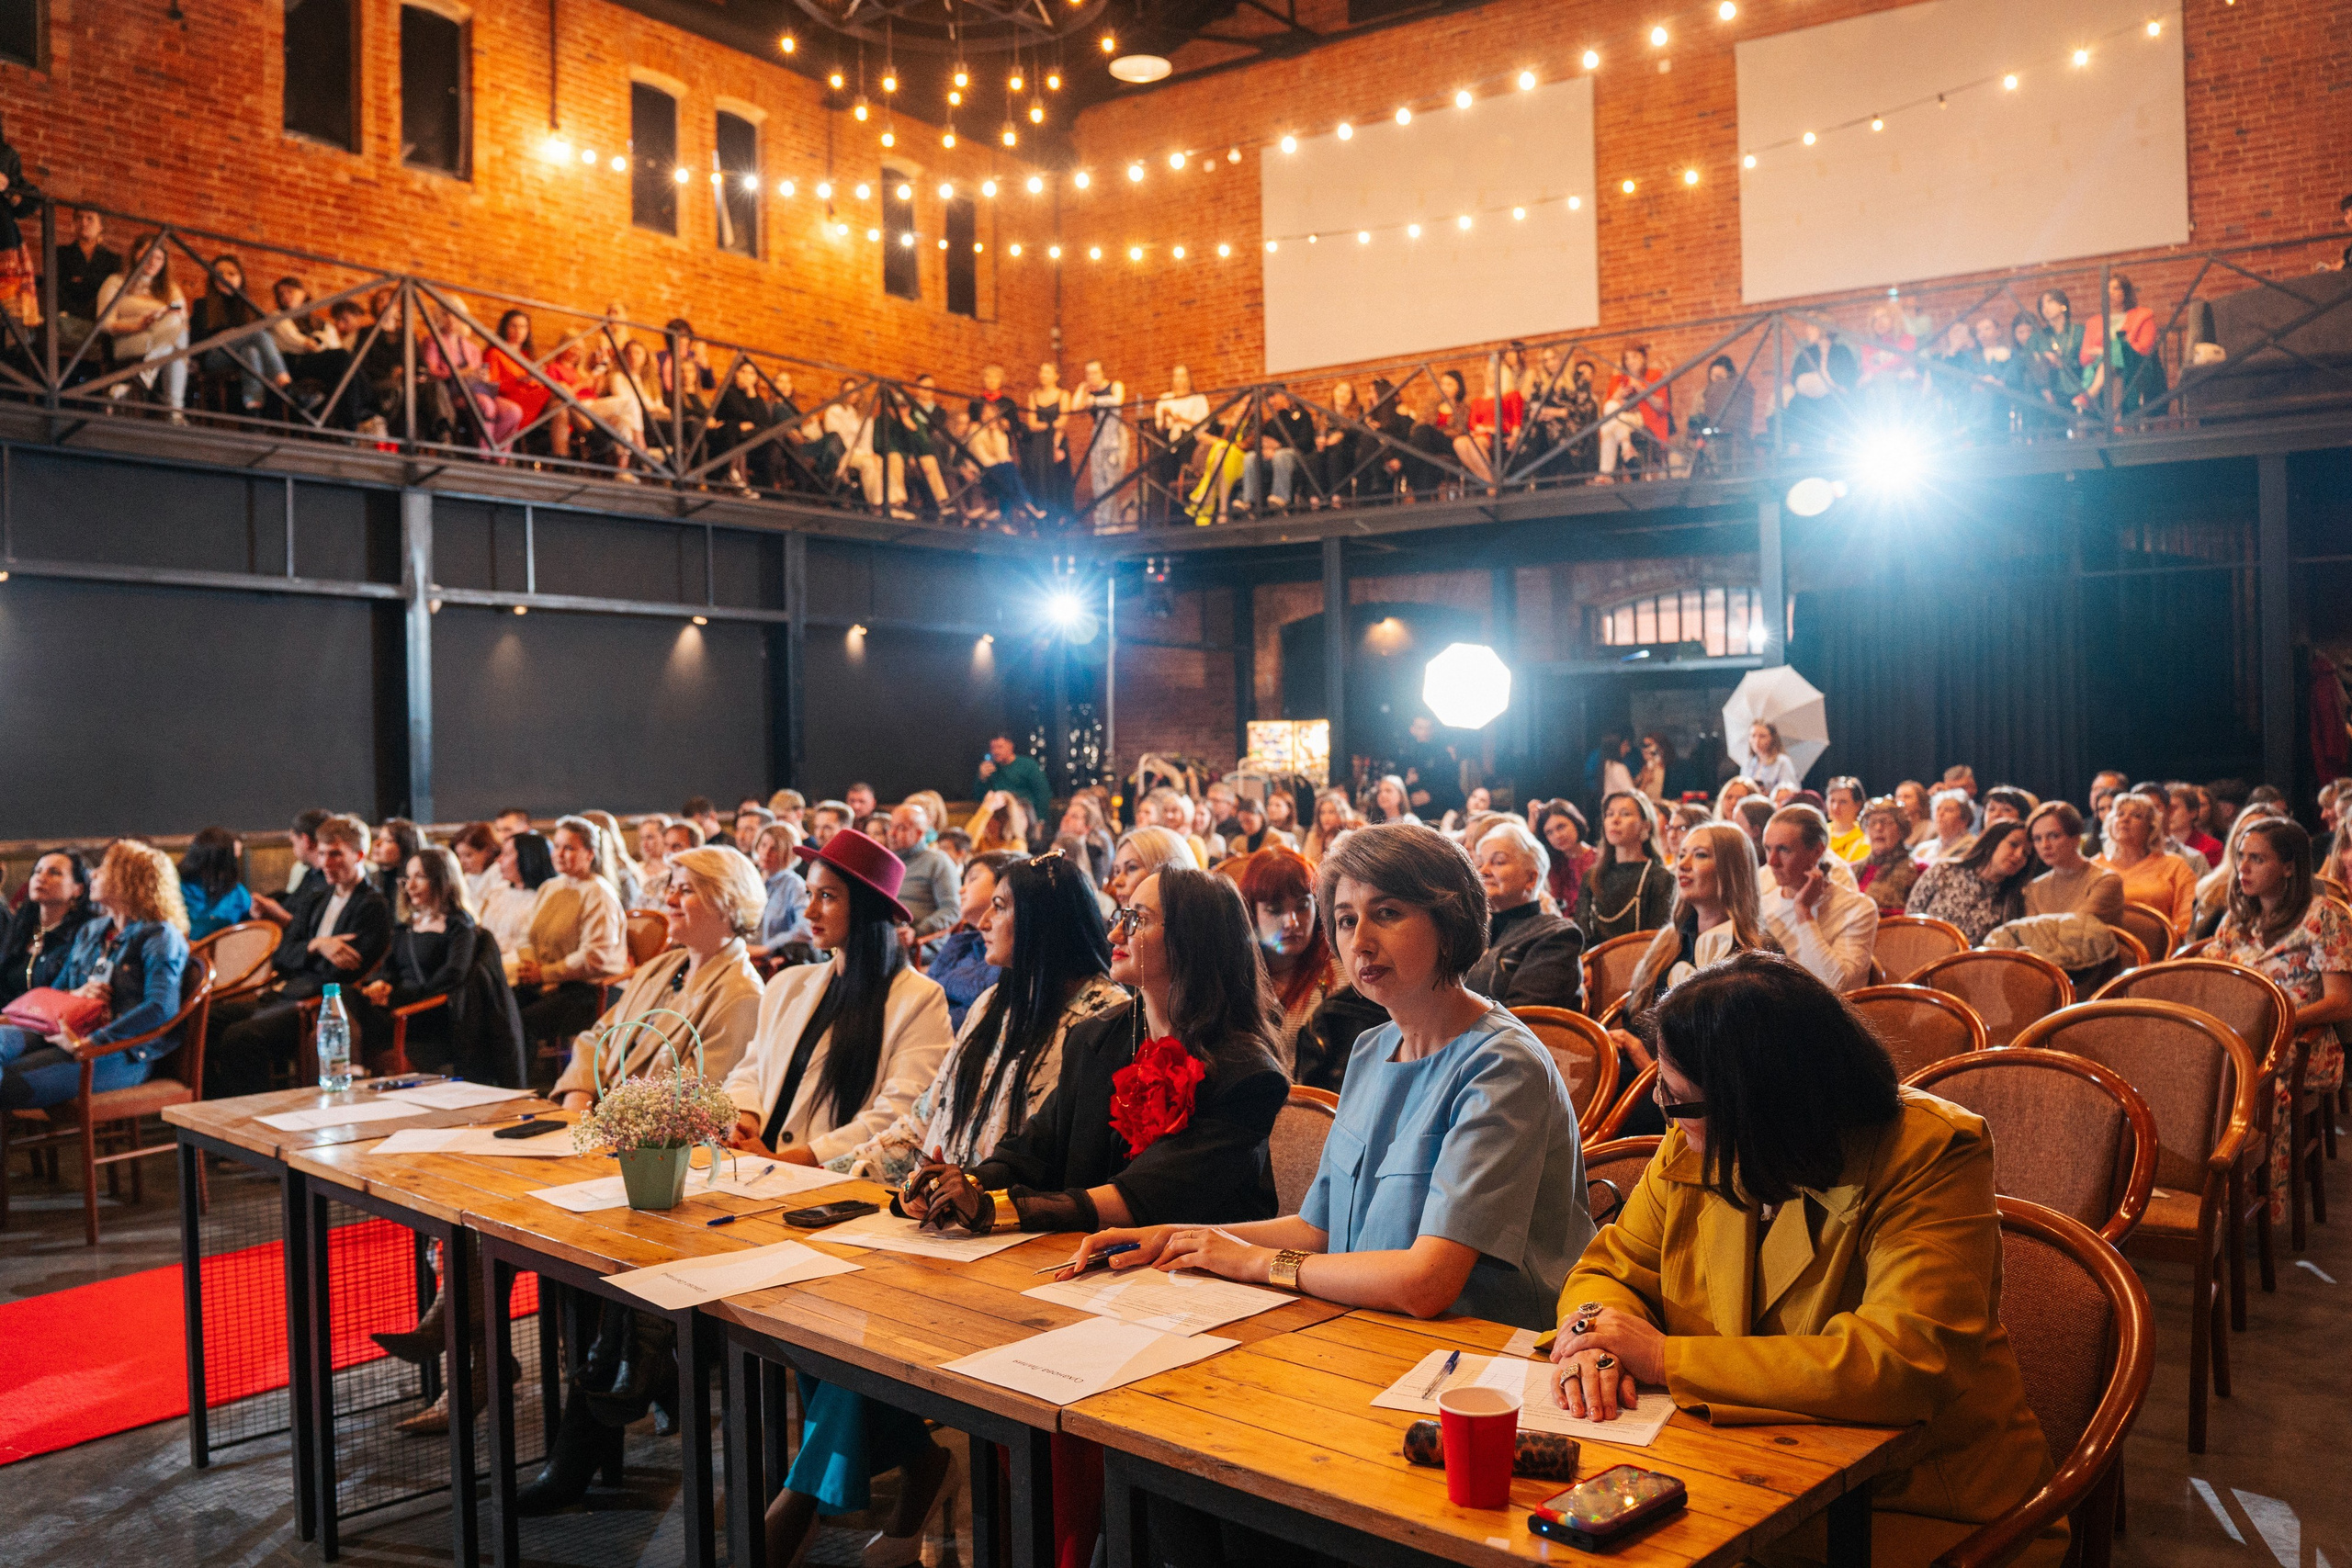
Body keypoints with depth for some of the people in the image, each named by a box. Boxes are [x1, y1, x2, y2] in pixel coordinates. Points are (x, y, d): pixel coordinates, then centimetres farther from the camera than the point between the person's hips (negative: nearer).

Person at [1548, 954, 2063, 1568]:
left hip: (1922, 1512, -5)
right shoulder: (1691, 1150, 0)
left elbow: (1904, 1364, -29)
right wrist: (1593, 1334, -17)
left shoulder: (1931, 1154, -18)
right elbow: (1611, 1270, 9)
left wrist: (1664, 1357, -27)